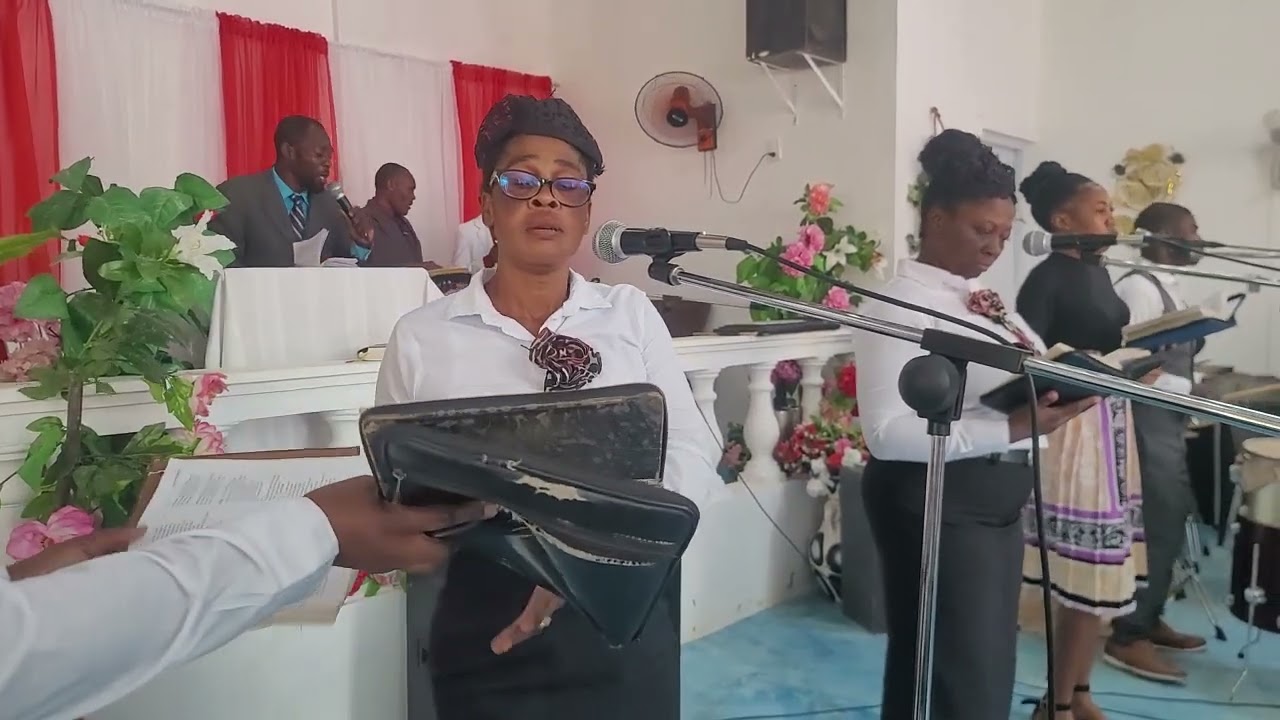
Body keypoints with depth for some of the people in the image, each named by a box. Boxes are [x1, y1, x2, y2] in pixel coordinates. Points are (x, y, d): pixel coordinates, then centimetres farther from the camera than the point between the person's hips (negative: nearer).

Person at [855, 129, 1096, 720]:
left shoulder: (982, 298, 10)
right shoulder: (900, 306, -18)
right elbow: (888, 432, -27)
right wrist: (1012, 428, -29)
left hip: (996, 498, 9)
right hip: (936, 502, -9)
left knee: (988, 668, 22)